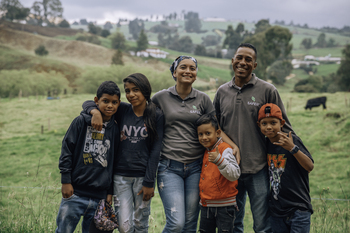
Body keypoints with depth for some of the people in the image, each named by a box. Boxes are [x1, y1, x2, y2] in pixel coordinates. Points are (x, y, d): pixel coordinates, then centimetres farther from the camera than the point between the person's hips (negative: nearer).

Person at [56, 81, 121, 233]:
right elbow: (66, 150, -1)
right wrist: (66, 181, -5)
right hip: (75, 193, -3)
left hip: (100, 197, 3)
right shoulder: (82, 122, -2)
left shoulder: (115, 129, 8)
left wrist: (110, 192, 12)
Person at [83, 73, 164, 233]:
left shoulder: (156, 115, -2)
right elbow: (87, 104, 7)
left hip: (143, 176, -1)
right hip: (121, 176, 1)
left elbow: (155, 150, -4)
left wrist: (149, 182, -7)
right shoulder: (122, 110, 2)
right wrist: (95, 111, -17)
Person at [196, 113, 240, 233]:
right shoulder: (205, 151, 10)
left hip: (224, 206, -7)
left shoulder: (225, 149, -13)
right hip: (206, 206, 7)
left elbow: (235, 174, -26)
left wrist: (219, 160, -37)